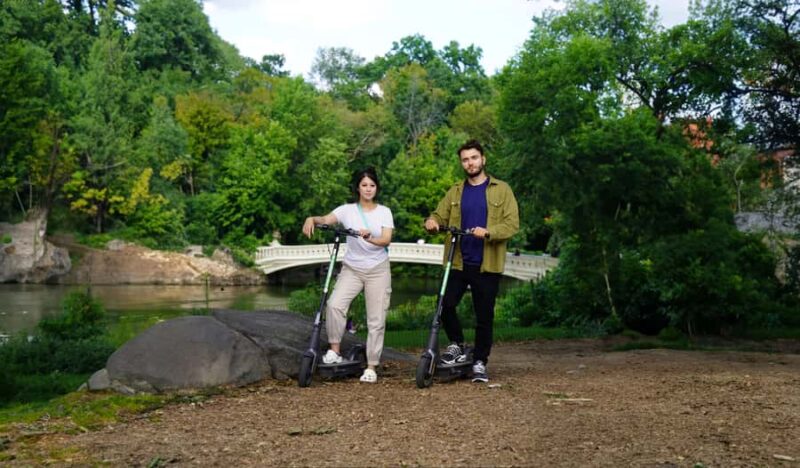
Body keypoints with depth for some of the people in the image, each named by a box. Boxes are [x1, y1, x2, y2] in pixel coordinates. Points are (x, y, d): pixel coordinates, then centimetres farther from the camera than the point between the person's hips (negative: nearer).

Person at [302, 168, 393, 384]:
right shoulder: (347, 210, 0)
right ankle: (334, 349, -5)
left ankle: (371, 367, 11)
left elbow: (386, 240, -12)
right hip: (352, 268, 0)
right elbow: (326, 219, -15)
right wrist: (312, 219, -37)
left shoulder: (384, 212, 1)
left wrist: (369, 238, -33)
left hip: (378, 270, 0)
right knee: (335, 304, -24)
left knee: (376, 320, 1)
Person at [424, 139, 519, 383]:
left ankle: (480, 362, 21)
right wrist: (432, 221, -17)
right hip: (458, 262, 2)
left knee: (484, 317, 5)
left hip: (487, 265, -2)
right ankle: (457, 344, 16)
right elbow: (440, 214, 7)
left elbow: (512, 224, -6)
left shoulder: (501, 189, 2)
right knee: (445, 305, -11)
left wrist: (488, 232, -23)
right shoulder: (455, 192, 13)